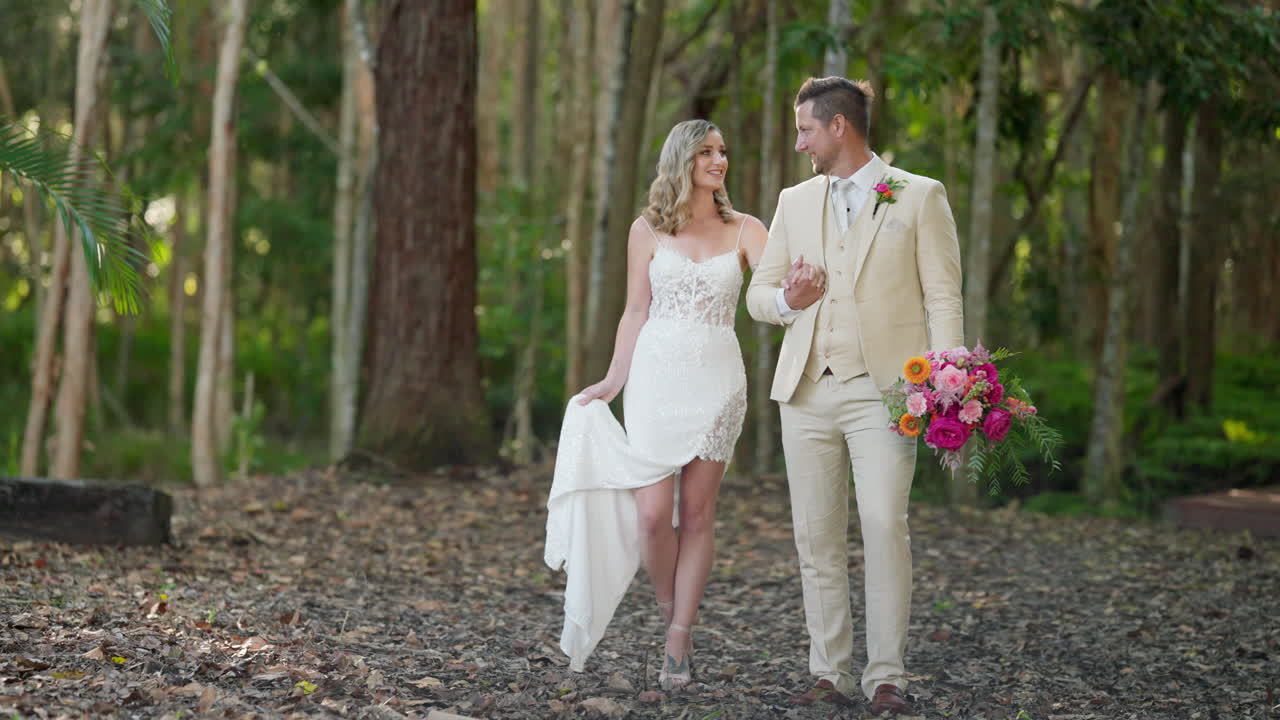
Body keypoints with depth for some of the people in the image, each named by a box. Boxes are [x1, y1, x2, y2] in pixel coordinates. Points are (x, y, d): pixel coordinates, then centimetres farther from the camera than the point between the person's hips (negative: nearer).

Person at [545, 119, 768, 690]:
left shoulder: (744, 231, 5)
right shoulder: (648, 231, 6)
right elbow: (636, 312, 10)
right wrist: (613, 382, 4)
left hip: (717, 380, 0)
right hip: (656, 376, 0)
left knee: (697, 514, 1)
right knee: (652, 512, -9)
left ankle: (678, 643, 7)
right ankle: (669, 612, 17)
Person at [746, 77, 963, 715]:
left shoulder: (919, 197, 4)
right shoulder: (795, 202, 18)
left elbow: (943, 298, 0)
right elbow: (758, 292, 20)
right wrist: (787, 299, -5)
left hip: (883, 391, -4)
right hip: (808, 392, 5)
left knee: (884, 526, -14)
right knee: (816, 536, 3)